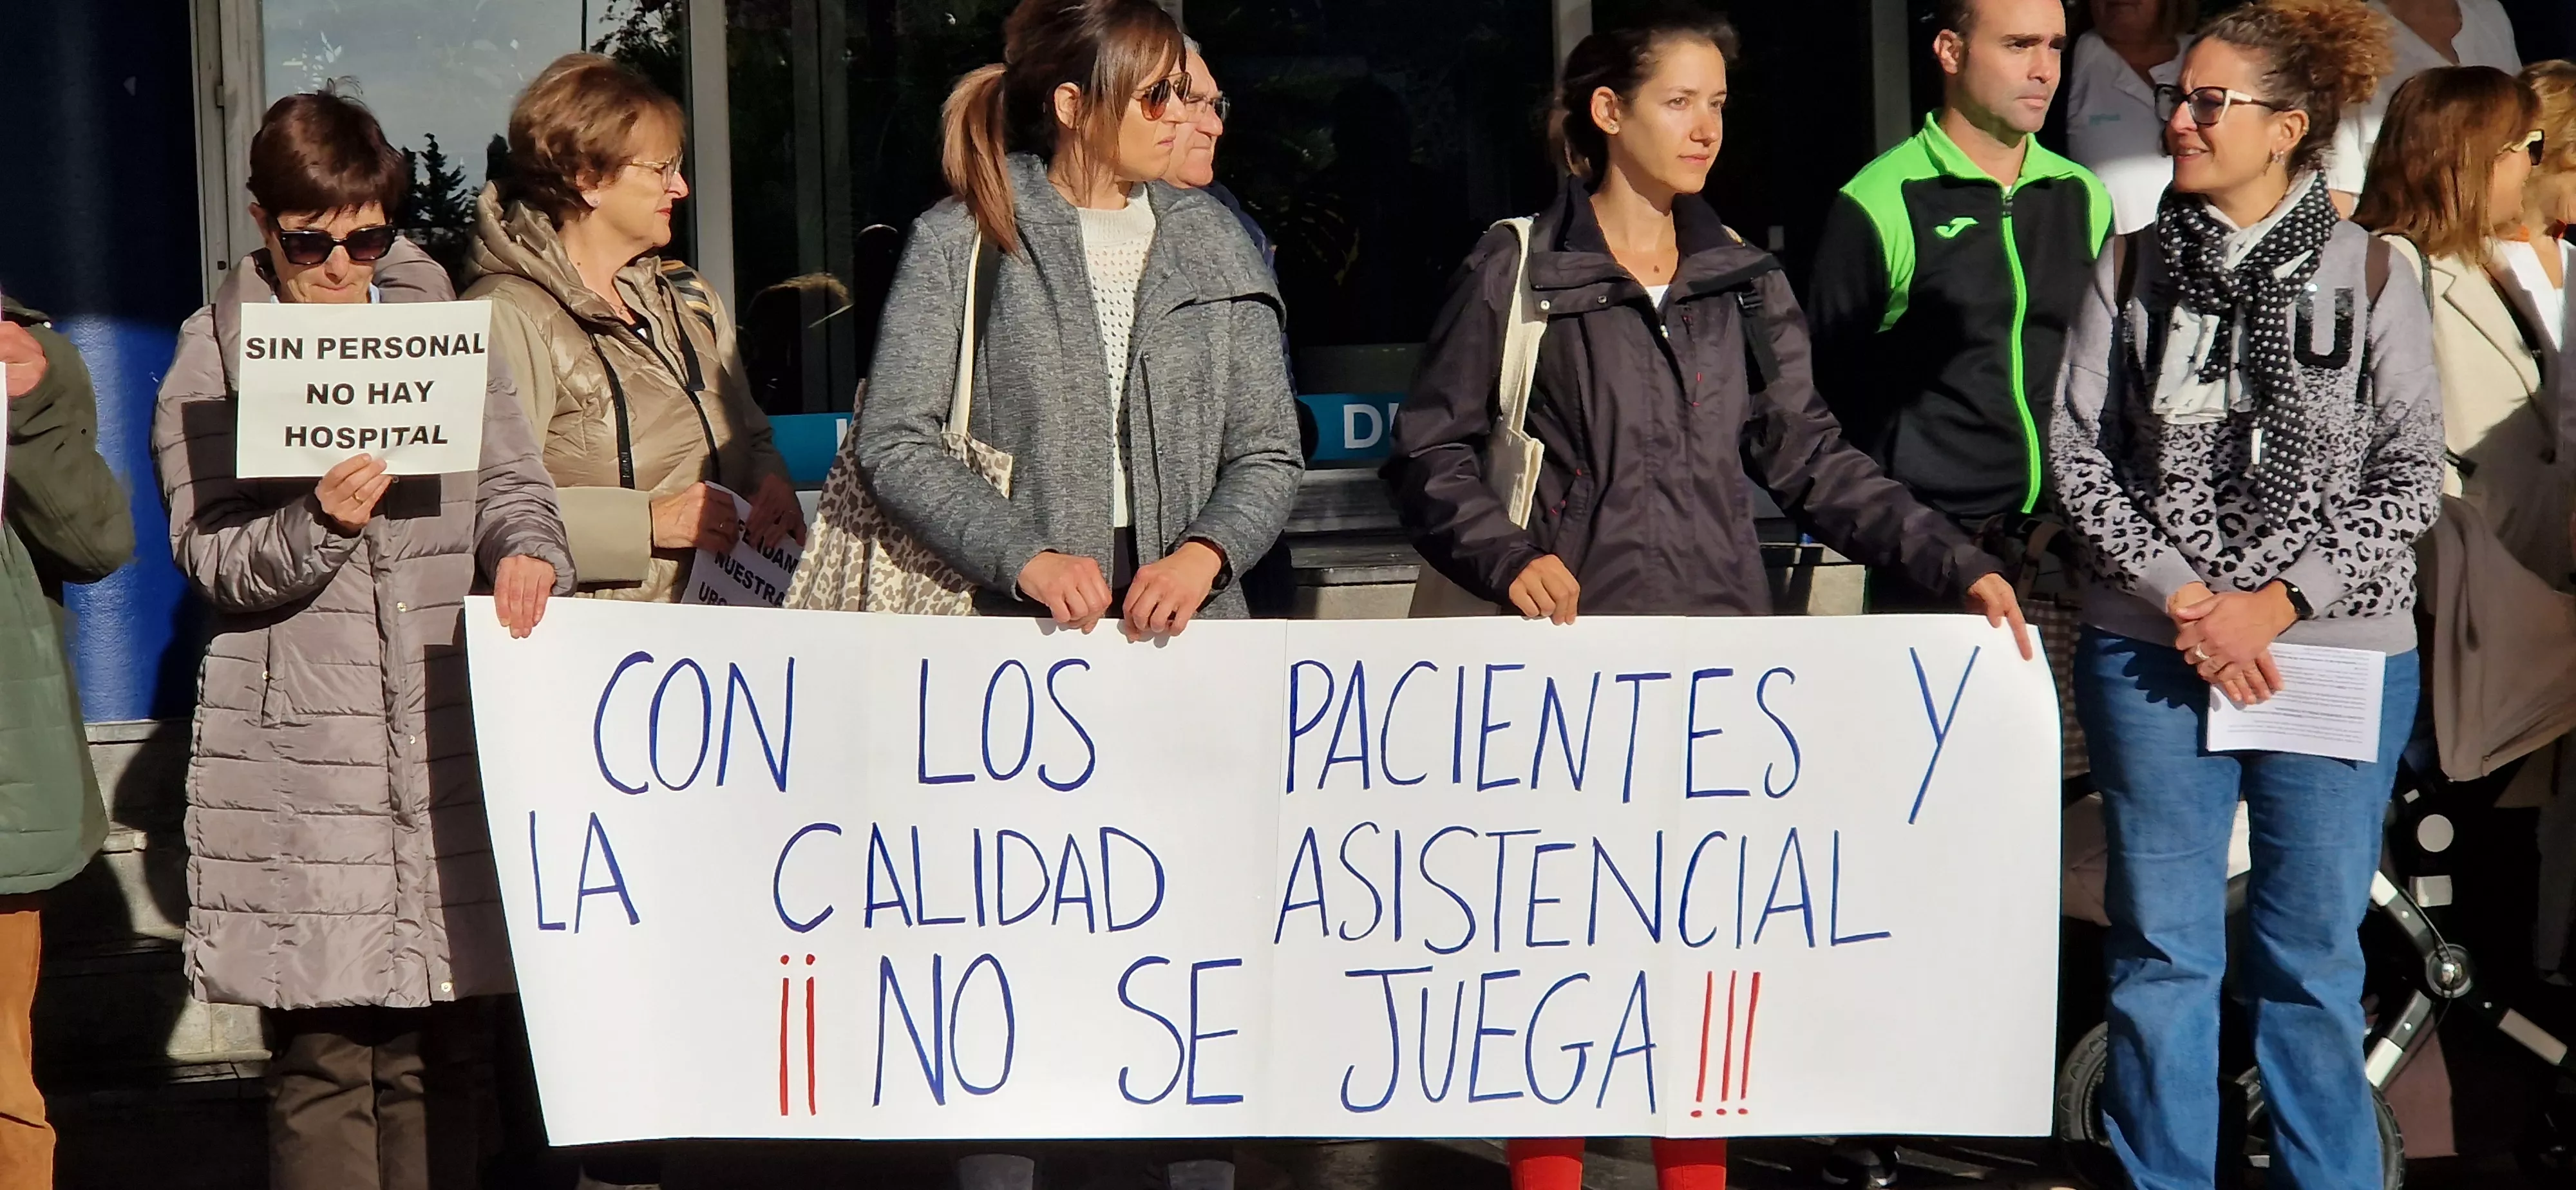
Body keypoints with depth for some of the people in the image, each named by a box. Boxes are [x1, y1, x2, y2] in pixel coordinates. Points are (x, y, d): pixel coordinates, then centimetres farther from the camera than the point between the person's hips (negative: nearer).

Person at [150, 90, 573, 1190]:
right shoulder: (214, 359, 5)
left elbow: (510, 481, 13)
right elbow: (211, 559, -2)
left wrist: (525, 550, -10)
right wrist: (320, 522, -20)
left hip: (449, 732, 3)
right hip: (301, 754, -3)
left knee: (440, 1053, 5)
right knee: (324, 1056, -3)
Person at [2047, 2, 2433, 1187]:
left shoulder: (2371, 276, 0)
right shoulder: (2133, 266, 4)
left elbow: (2409, 479, -1)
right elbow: (2078, 452, 1)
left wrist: (2277, 603, -10)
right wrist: (2182, 598, -9)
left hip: (2333, 651, -1)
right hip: (2151, 650, 1)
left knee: (2313, 957, 6)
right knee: (2163, 952, 6)